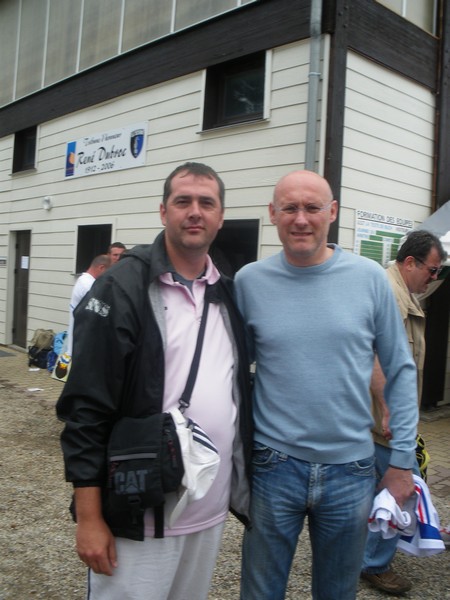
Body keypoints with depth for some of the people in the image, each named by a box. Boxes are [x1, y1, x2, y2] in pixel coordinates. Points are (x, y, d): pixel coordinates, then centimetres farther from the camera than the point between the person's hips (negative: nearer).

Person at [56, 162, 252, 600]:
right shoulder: (122, 289, -11)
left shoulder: (228, 294, 7)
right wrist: (89, 518, -14)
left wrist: (244, 487, 14)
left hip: (212, 513, 6)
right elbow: (86, 409, -13)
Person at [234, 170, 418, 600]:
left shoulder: (370, 278, -5)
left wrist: (402, 460, 1)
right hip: (274, 466, 0)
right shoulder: (249, 281, -4)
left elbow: (400, 370, 2)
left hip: (352, 471, 1)